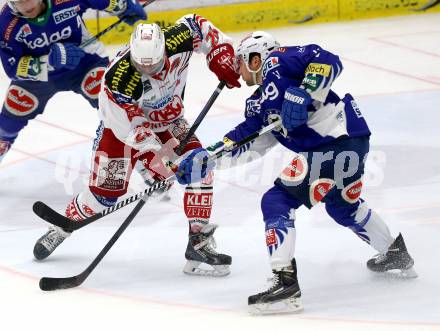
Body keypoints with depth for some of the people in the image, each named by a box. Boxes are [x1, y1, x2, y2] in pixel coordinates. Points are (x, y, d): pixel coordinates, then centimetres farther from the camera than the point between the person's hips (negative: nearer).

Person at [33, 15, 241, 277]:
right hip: (124, 120, -4)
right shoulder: (118, 80, -38)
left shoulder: (177, 41, -28)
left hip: (169, 120, 4)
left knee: (199, 168, -16)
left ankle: (200, 243, -11)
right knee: (106, 190, -4)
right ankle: (64, 226, 24)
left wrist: (222, 57, -14)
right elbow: (133, 127, -30)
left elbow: (199, 25, -6)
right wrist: (153, 157, -31)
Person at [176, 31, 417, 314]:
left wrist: (303, 95, -25)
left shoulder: (278, 62, -5)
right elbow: (245, 142, 17)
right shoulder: (260, 102, 22)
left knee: (278, 202, -11)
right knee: (344, 206, 34)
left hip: (337, 140, -11)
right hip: (354, 143, 11)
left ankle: (285, 282, -17)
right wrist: (205, 158, 10)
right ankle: (396, 255, 51)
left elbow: (328, 61, -16)